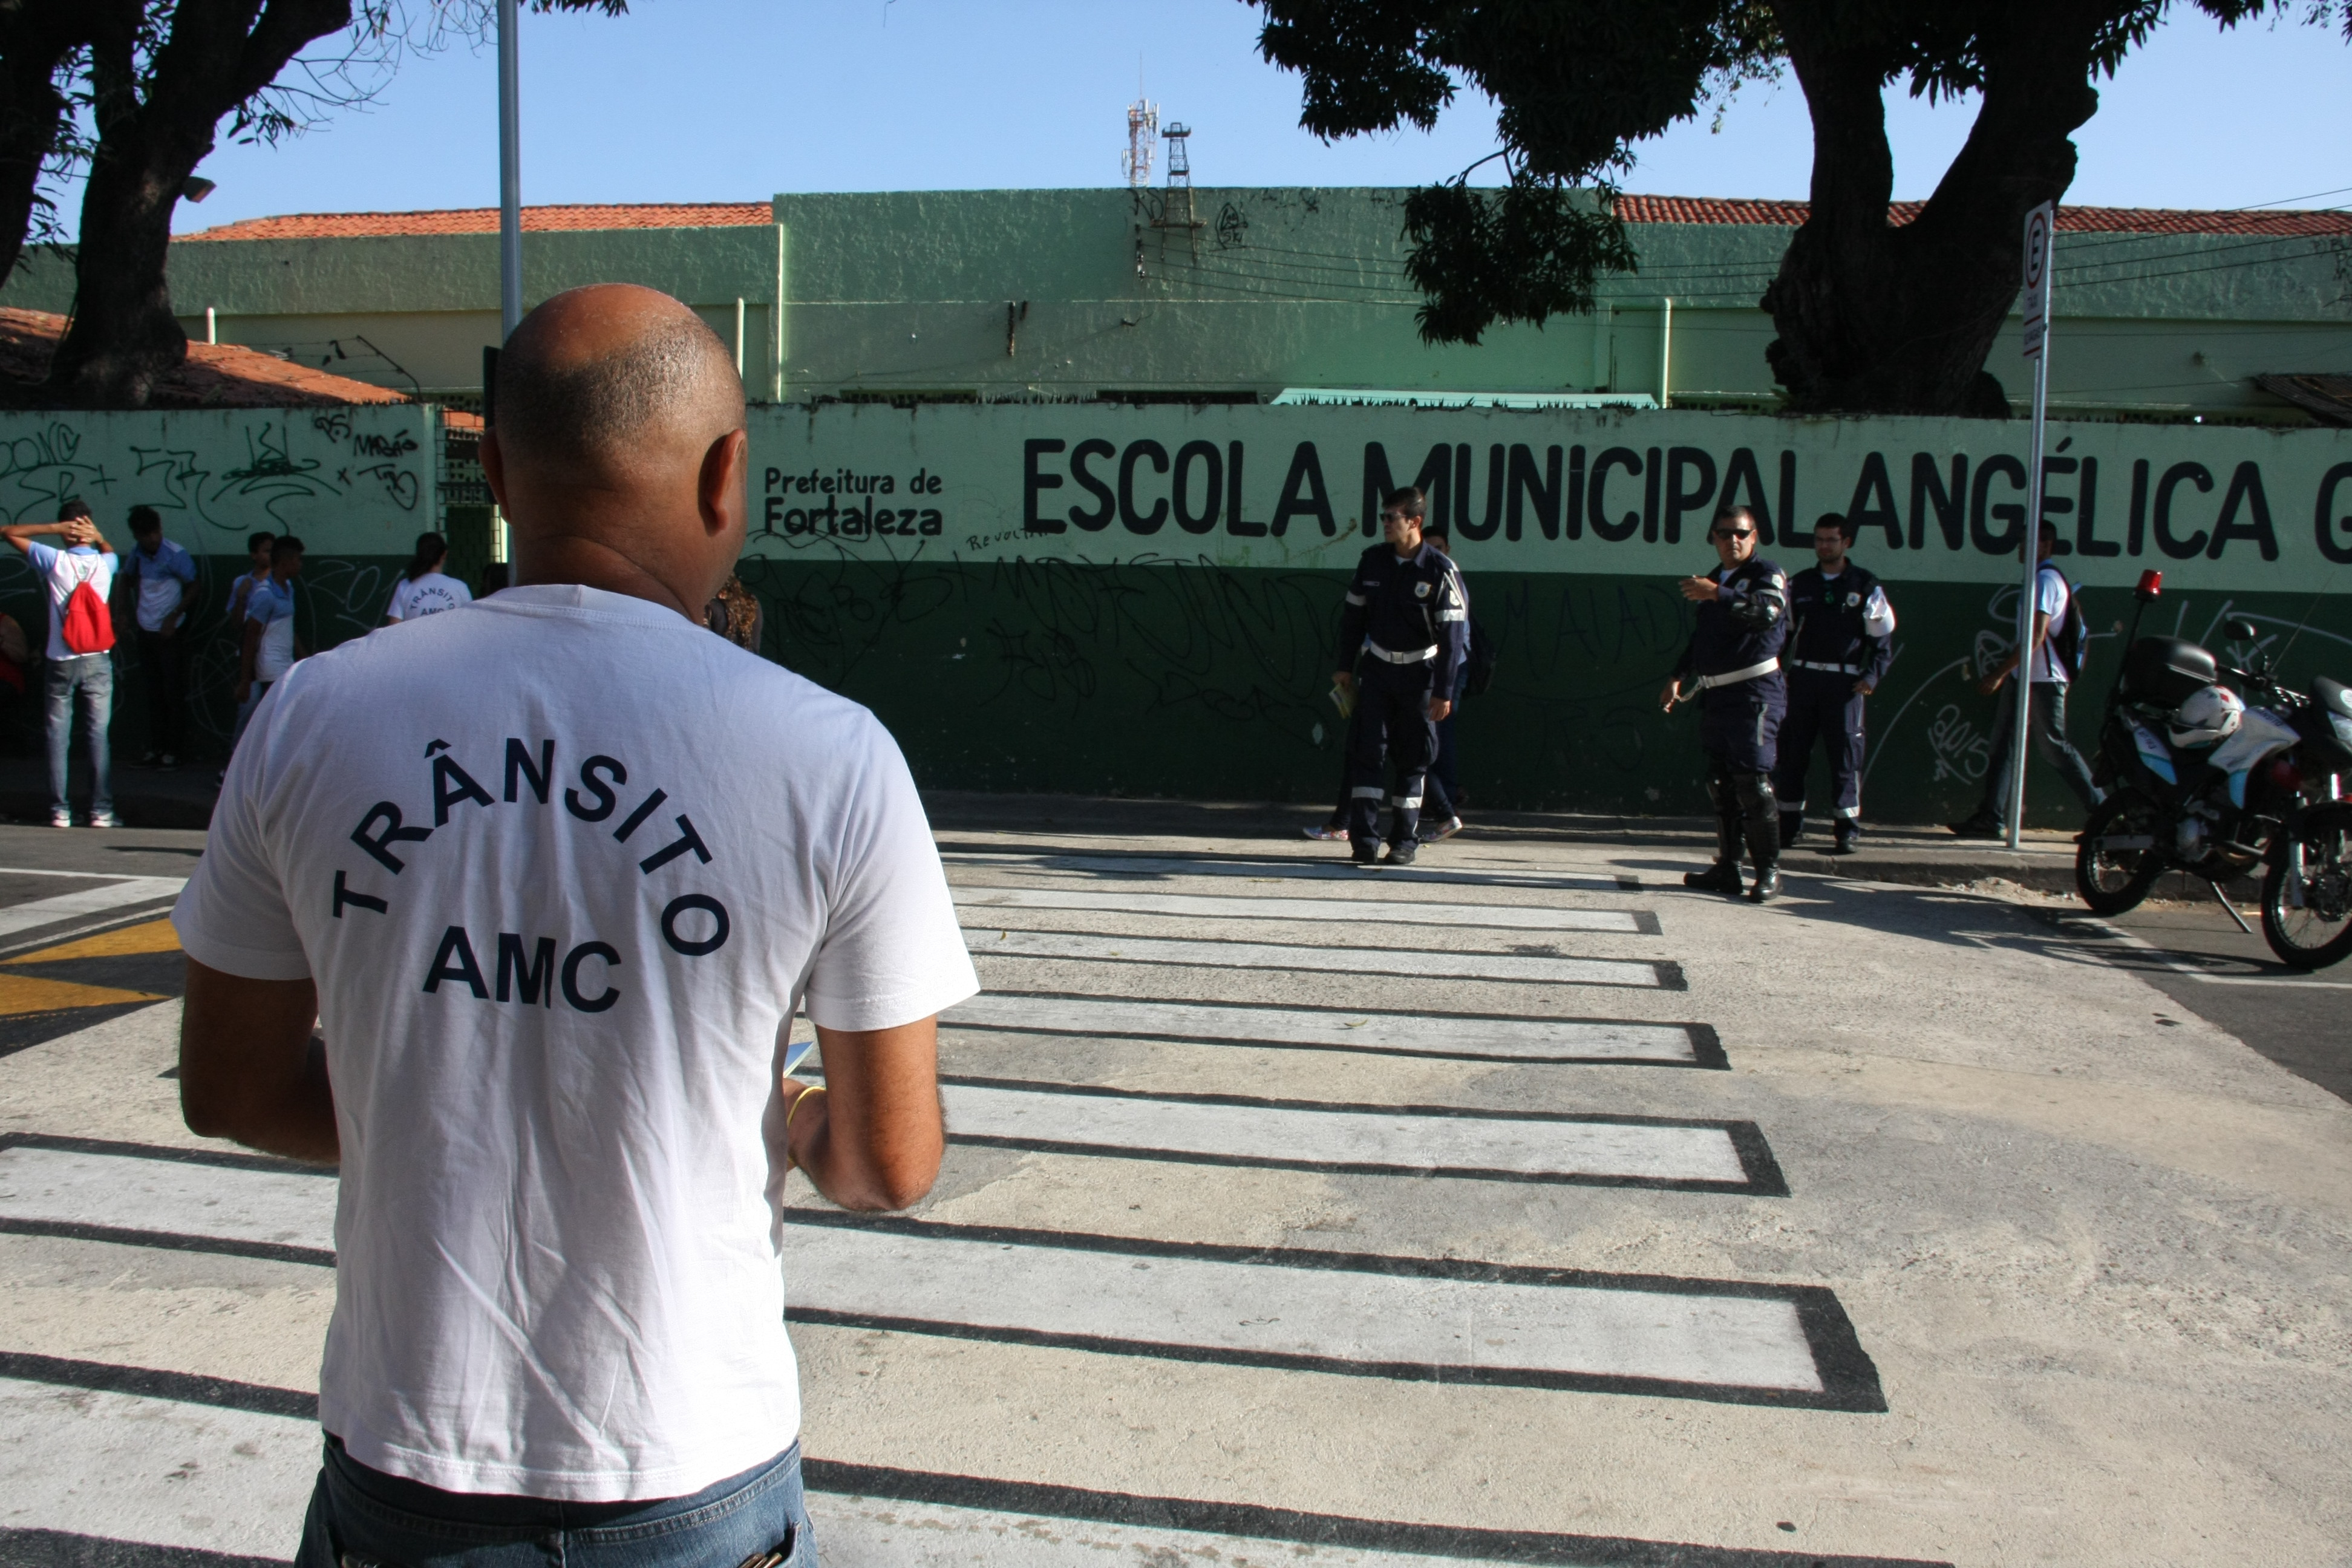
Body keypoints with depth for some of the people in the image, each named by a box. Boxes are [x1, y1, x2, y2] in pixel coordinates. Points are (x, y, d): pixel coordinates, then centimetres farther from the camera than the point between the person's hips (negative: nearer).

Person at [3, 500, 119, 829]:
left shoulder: (55, 561, -8)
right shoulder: (105, 564, -2)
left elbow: (8, 532, 3)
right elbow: (110, 550, 25)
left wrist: (54, 528, -6)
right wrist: (98, 537, 3)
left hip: (62, 663, -1)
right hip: (98, 663, 1)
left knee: (59, 737, 6)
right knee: (98, 737, 3)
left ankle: (60, 811, 6)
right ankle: (101, 810, 1)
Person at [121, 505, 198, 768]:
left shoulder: (176, 555, -13)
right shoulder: (137, 556, 4)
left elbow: (193, 587, -8)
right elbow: (126, 579, 21)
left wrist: (174, 617, -13)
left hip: (170, 633, -6)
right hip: (146, 632, 6)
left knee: (173, 694, -1)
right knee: (154, 694, 11)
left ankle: (172, 752, 4)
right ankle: (155, 750, 17)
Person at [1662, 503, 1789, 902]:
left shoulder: (1767, 574, -2)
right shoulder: (1713, 580, 21)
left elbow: (1767, 612, -24)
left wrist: (1718, 595, -32)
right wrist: (1679, 679, 20)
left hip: (1754, 692, -8)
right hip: (1715, 694, 8)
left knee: (1752, 779, -13)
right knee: (1720, 783, 8)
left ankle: (1769, 870, -7)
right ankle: (1727, 867, 14)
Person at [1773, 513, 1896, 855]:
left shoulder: (1865, 587, 4)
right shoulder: (1798, 584, 12)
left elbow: (1883, 637, 5)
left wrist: (1872, 676, -6)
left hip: (1844, 681, -3)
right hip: (1802, 678, 3)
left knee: (1845, 754, -3)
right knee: (1792, 752, 3)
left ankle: (1847, 830, 2)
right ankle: (1788, 826, 12)